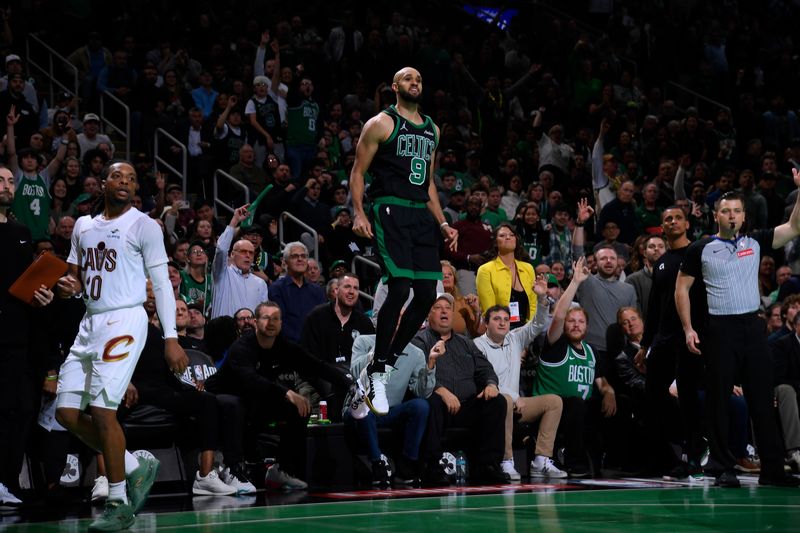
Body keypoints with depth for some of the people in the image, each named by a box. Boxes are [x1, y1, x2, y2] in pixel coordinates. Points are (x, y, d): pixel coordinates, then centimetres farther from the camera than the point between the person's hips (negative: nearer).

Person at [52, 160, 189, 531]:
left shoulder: (144, 225, -2)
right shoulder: (83, 226, 16)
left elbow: (162, 284, -4)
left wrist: (171, 339, -12)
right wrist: (67, 286, -2)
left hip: (124, 322, -7)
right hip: (90, 322, 7)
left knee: (102, 410, -15)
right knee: (66, 412, 2)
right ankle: (135, 467, 16)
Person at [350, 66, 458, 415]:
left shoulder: (432, 129, 19)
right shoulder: (381, 124, 0)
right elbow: (358, 171, -2)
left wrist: (443, 224, 18)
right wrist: (358, 213, -15)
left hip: (421, 215, 7)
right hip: (390, 210, -7)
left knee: (427, 295, 0)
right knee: (399, 288, -18)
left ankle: (387, 362, 14)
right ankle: (376, 373, -9)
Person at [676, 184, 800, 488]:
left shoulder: (755, 243, 10)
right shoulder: (700, 249, 3)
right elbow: (682, 288, 5)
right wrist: (688, 329, -3)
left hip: (752, 327, 3)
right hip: (720, 329, -2)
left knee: (762, 400, 3)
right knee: (718, 401, -1)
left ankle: (772, 470, 6)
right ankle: (725, 469, 5)